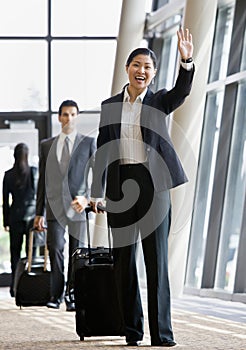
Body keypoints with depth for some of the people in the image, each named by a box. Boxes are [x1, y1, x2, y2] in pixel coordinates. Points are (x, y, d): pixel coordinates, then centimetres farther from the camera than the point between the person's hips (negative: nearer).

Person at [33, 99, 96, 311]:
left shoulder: (89, 143, 9)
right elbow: (42, 180, 14)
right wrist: (40, 212, 10)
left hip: (77, 206, -1)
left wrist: (88, 198, -11)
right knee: (55, 248, -10)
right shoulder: (47, 145, 15)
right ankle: (56, 294, 0)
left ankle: (72, 296, 8)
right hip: (55, 206, 1)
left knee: (77, 252, -1)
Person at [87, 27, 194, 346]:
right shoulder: (110, 106, 10)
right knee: (123, 258, 5)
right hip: (120, 185, 3)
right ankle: (132, 329, 13)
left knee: (156, 258, -4)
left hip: (152, 183, -2)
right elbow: (102, 150, 8)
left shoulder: (159, 102, 4)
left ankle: (162, 333, -5)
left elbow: (181, 92, -18)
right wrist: (96, 192, 3)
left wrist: (187, 62, -36)